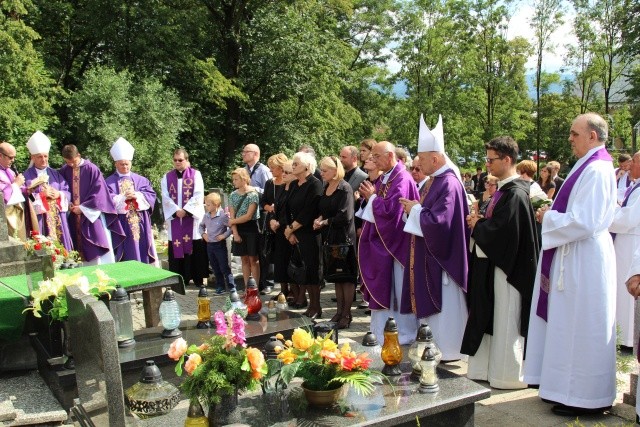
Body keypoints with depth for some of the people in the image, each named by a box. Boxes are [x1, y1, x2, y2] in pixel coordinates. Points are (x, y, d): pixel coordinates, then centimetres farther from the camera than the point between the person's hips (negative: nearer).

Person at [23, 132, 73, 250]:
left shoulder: (55, 174, 15)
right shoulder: (27, 176, 1)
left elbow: (67, 192, 10)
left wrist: (59, 194, -9)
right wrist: (41, 195, -14)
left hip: (58, 220, 4)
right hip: (39, 220, -4)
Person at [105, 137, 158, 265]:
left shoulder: (141, 180, 13)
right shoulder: (109, 182, 5)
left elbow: (151, 195, 2)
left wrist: (137, 195, -15)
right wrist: (123, 197, -19)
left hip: (140, 224, 2)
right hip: (121, 225, -2)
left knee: (141, 250, 3)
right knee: (126, 254, -3)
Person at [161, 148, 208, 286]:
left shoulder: (195, 175, 4)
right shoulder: (167, 177, 11)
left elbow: (198, 195, -6)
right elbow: (165, 197, 2)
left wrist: (186, 210, -15)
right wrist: (176, 210, -12)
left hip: (193, 217, -2)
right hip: (175, 218, 2)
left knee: (196, 248, -3)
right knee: (176, 248, 1)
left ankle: (198, 278, 3)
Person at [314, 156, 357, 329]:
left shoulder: (345, 188, -13)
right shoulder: (325, 187, 10)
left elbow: (345, 216, -20)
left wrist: (325, 222, -11)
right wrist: (319, 219, -4)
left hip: (344, 237, -8)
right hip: (330, 237, 8)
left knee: (346, 277, 1)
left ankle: (346, 314, 9)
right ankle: (340, 310, 23)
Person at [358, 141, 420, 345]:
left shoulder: (402, 179, -16)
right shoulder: (383, 178, 11)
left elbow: (392, 209, -24)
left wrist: (373, 197, -11)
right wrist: (369, 197, -1)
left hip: (396, 243, -9)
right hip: (380, 241, 9)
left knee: (398, 290, 0)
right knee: (382, 288, 13)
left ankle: (404, 334, 12)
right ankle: (381, 332, 23)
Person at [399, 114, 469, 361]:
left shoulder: (449, 184, -20)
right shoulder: (434, 181, 9)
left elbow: (437, 222, -26)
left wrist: (415, 210, -13)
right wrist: (415, 208, -1)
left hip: (442, 258, -10)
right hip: (429, 257, 10)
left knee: (444, 307, 1)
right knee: (434, 307, 16)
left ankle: (449, 353, 12)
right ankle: (438, 347, 27)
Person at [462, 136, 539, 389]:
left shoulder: (515, 194, -18)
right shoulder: (504, 190, 11)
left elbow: (501, 230, -24)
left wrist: (477, 225, -7)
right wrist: (480, 222, -1)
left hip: (507, 267, -10)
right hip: (493, 264, 10)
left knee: (505, 322, 1)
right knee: (491, 319, 15)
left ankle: (508, 375, 13)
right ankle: (487, 368, 25)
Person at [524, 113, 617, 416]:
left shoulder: (596, 171, -18)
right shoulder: (589, 166, 12)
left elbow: (584, 222, -25)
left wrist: (549, 217, -12)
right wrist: (552, 215, 5)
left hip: (584, 260, -10)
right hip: (575, 256, 10)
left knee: (581, 328, -1)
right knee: (574, 326, 16)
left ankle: (584, 397, 12)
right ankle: (573, 387, 28)